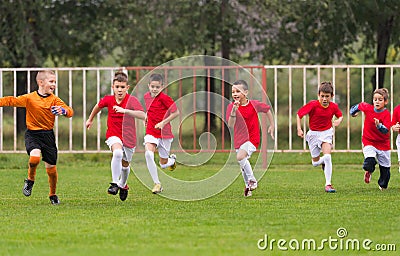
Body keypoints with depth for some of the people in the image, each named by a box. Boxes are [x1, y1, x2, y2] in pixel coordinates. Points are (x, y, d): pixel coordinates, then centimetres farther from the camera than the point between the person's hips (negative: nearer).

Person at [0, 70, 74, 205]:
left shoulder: (54, 100, 0)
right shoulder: (29, 98, -3)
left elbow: (70, 111, -9)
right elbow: (12, 101, -1)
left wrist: (64, 111, -32)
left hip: (48, 135, 2)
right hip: (32, 134, -2)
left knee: (51, 167, 4)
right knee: (35, 157, -30)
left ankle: (53, 194, 28)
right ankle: (30, 180, 2)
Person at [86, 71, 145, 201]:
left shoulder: (131, 100, -18)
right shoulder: (108, 100, -8)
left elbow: (142, 115, -34)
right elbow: (98, 106, 16)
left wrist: (125, 110, -44)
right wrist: (90, 119, 30)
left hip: (128, 136, 0)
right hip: (113, 134, 0)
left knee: (125, 164, 16)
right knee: (117, 153, -33)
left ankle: (123, 185, 48)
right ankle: (114, 183, -24)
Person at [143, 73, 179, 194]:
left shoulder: (164, 98, -16)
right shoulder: (146, 96, 3)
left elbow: (176, 112, -13)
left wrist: (163, 122, -19)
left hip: (164, 132, -4)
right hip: (151, 132, 4)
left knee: (164, 164, 7)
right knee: (148, 153, -24)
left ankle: (172, 159, 47)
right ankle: (157, 184, -15)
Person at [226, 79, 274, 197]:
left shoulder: (254, 104, -8)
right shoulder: (231, 106, -8)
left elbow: (267, 109, 11)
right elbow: (230, 125, -20)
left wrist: (272, 126, 13)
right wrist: (234, 110, -32)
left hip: (252, 138, -4)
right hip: (239, 138, 4)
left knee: (240, 157, -27)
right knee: (243, 165, 13)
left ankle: (252, 180, -12)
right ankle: (248, 185, 32)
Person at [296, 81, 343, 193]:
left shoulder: (333, 106, -10)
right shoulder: (313, 104, -19)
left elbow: (340, 115, 10)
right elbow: (299, 114, -11)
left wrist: (339, 120, -13)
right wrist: (299, 129, -20)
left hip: (326, 132, 0)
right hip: (313, 134, 0)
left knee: (327, 157, -21)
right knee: (315, 162, 7)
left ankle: (328, 184, -16)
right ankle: (324, 162, 45)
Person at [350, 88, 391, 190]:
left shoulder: (386, 114, -16)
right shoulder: (367, 108, -9)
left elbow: (385, 130, -26)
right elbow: (360, 105, 14)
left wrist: (379, 125, -44)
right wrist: (353, 112, 26)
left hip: (383, 143, 0)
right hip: (368, 141, 0)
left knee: (385, 167, 8)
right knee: (370, 159, -27)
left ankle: (383, 185, 36)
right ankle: (368, 172, 9)